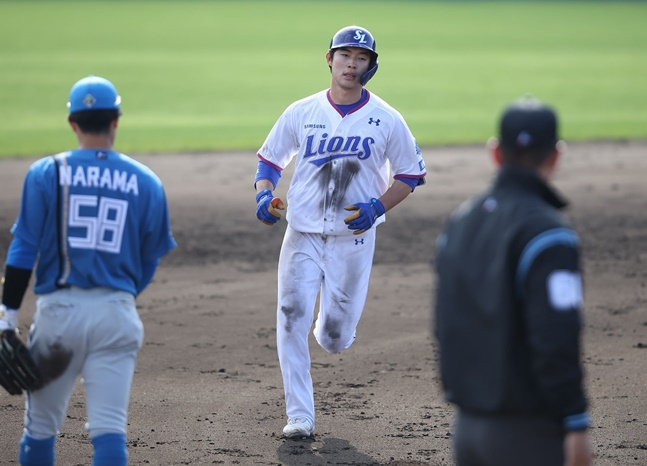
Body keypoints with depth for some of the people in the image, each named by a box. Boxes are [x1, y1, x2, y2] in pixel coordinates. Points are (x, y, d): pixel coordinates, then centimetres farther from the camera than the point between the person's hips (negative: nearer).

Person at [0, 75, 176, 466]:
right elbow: (150, 261, 12)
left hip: (59, 310, -1)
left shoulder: (46, 173, 0)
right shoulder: (145, 182, 5)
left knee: (41, 426, 12)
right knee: (109, 428, -3)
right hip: (117, 314, 1)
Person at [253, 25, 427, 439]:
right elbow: (269, 160, 12)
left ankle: (331, 326, 44)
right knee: (291, 319, -12)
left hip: (354, 238, -1)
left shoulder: (387, 120, -3)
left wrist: (378, 207, -12)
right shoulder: (301, 113, 0)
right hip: (303, 234, 1)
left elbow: (411, 174, 5)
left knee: (335, 340, 4)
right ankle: (300, 416, -4)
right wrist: (264, 194, -9)